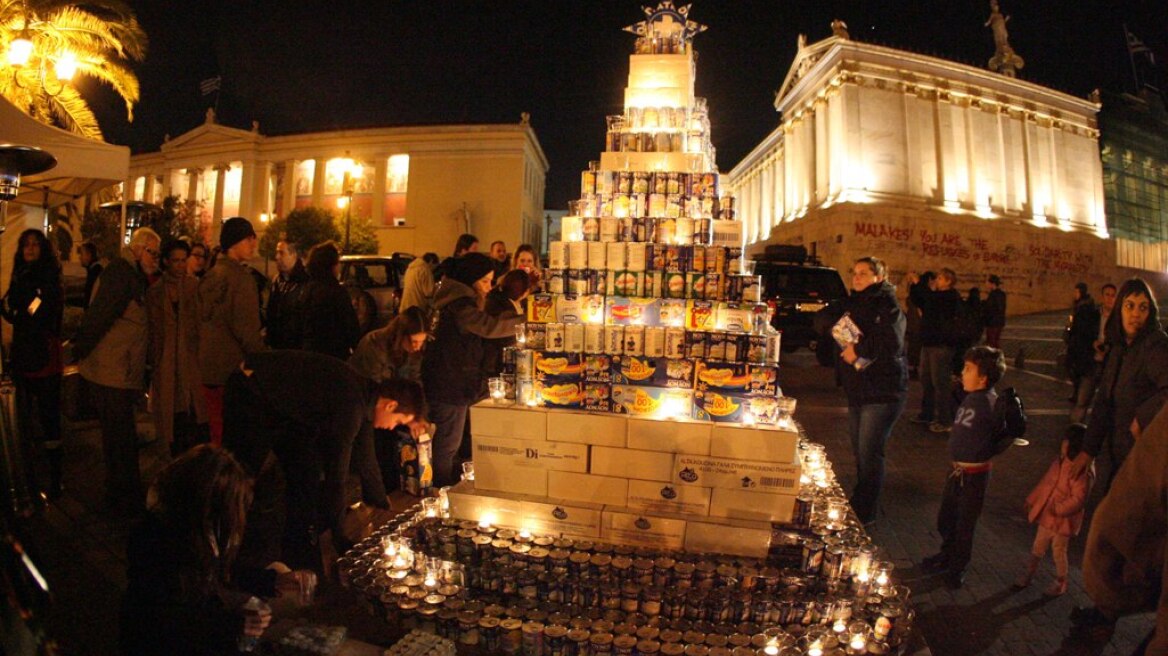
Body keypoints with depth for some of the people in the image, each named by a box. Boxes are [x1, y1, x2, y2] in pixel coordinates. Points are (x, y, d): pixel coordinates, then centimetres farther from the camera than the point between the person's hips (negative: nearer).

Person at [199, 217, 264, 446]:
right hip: (233, 368, -8)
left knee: (218, 432, 16)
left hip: (210, 367, 9)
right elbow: (244, 325, -18)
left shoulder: (212, 274, 13)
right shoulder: (238, 275, -13)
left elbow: (205, 319, 18)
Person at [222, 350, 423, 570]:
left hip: (283, 404, 9)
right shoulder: (350, 406, -29)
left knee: (307, 475, 7)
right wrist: (338, 535, -13)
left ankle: (302, 564, 18)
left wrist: (383, 506, 19)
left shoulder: (364, 395, -2)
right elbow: (336, 475, -25)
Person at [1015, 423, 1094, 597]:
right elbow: (1046, 482, 11)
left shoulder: (1083, 471, -23)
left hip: (1063, 520, -7)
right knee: (1037, 547, 18)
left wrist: (1058, 509, -28)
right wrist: (1032, 501, 15)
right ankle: (1028, 576, 31)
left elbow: (1078, 499, -25)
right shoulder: (1060, 461, 2)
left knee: (1058, 551, 10)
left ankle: (1060, 583, 31)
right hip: (1047, 515, 7)